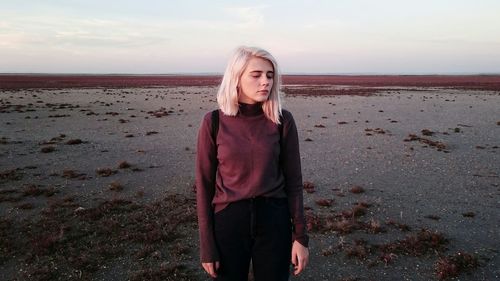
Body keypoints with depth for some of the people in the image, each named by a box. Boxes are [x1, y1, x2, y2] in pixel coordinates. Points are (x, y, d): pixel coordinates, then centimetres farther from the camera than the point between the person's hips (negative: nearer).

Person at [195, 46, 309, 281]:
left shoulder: (282, 120, -6)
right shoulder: (214, 122, -8)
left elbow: (293, 180, 0)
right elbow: (204, 184, -4)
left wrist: (300, 236, -2)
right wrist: (207, 246, -3)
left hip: (274, 219, 1)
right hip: (228, 220, 0)